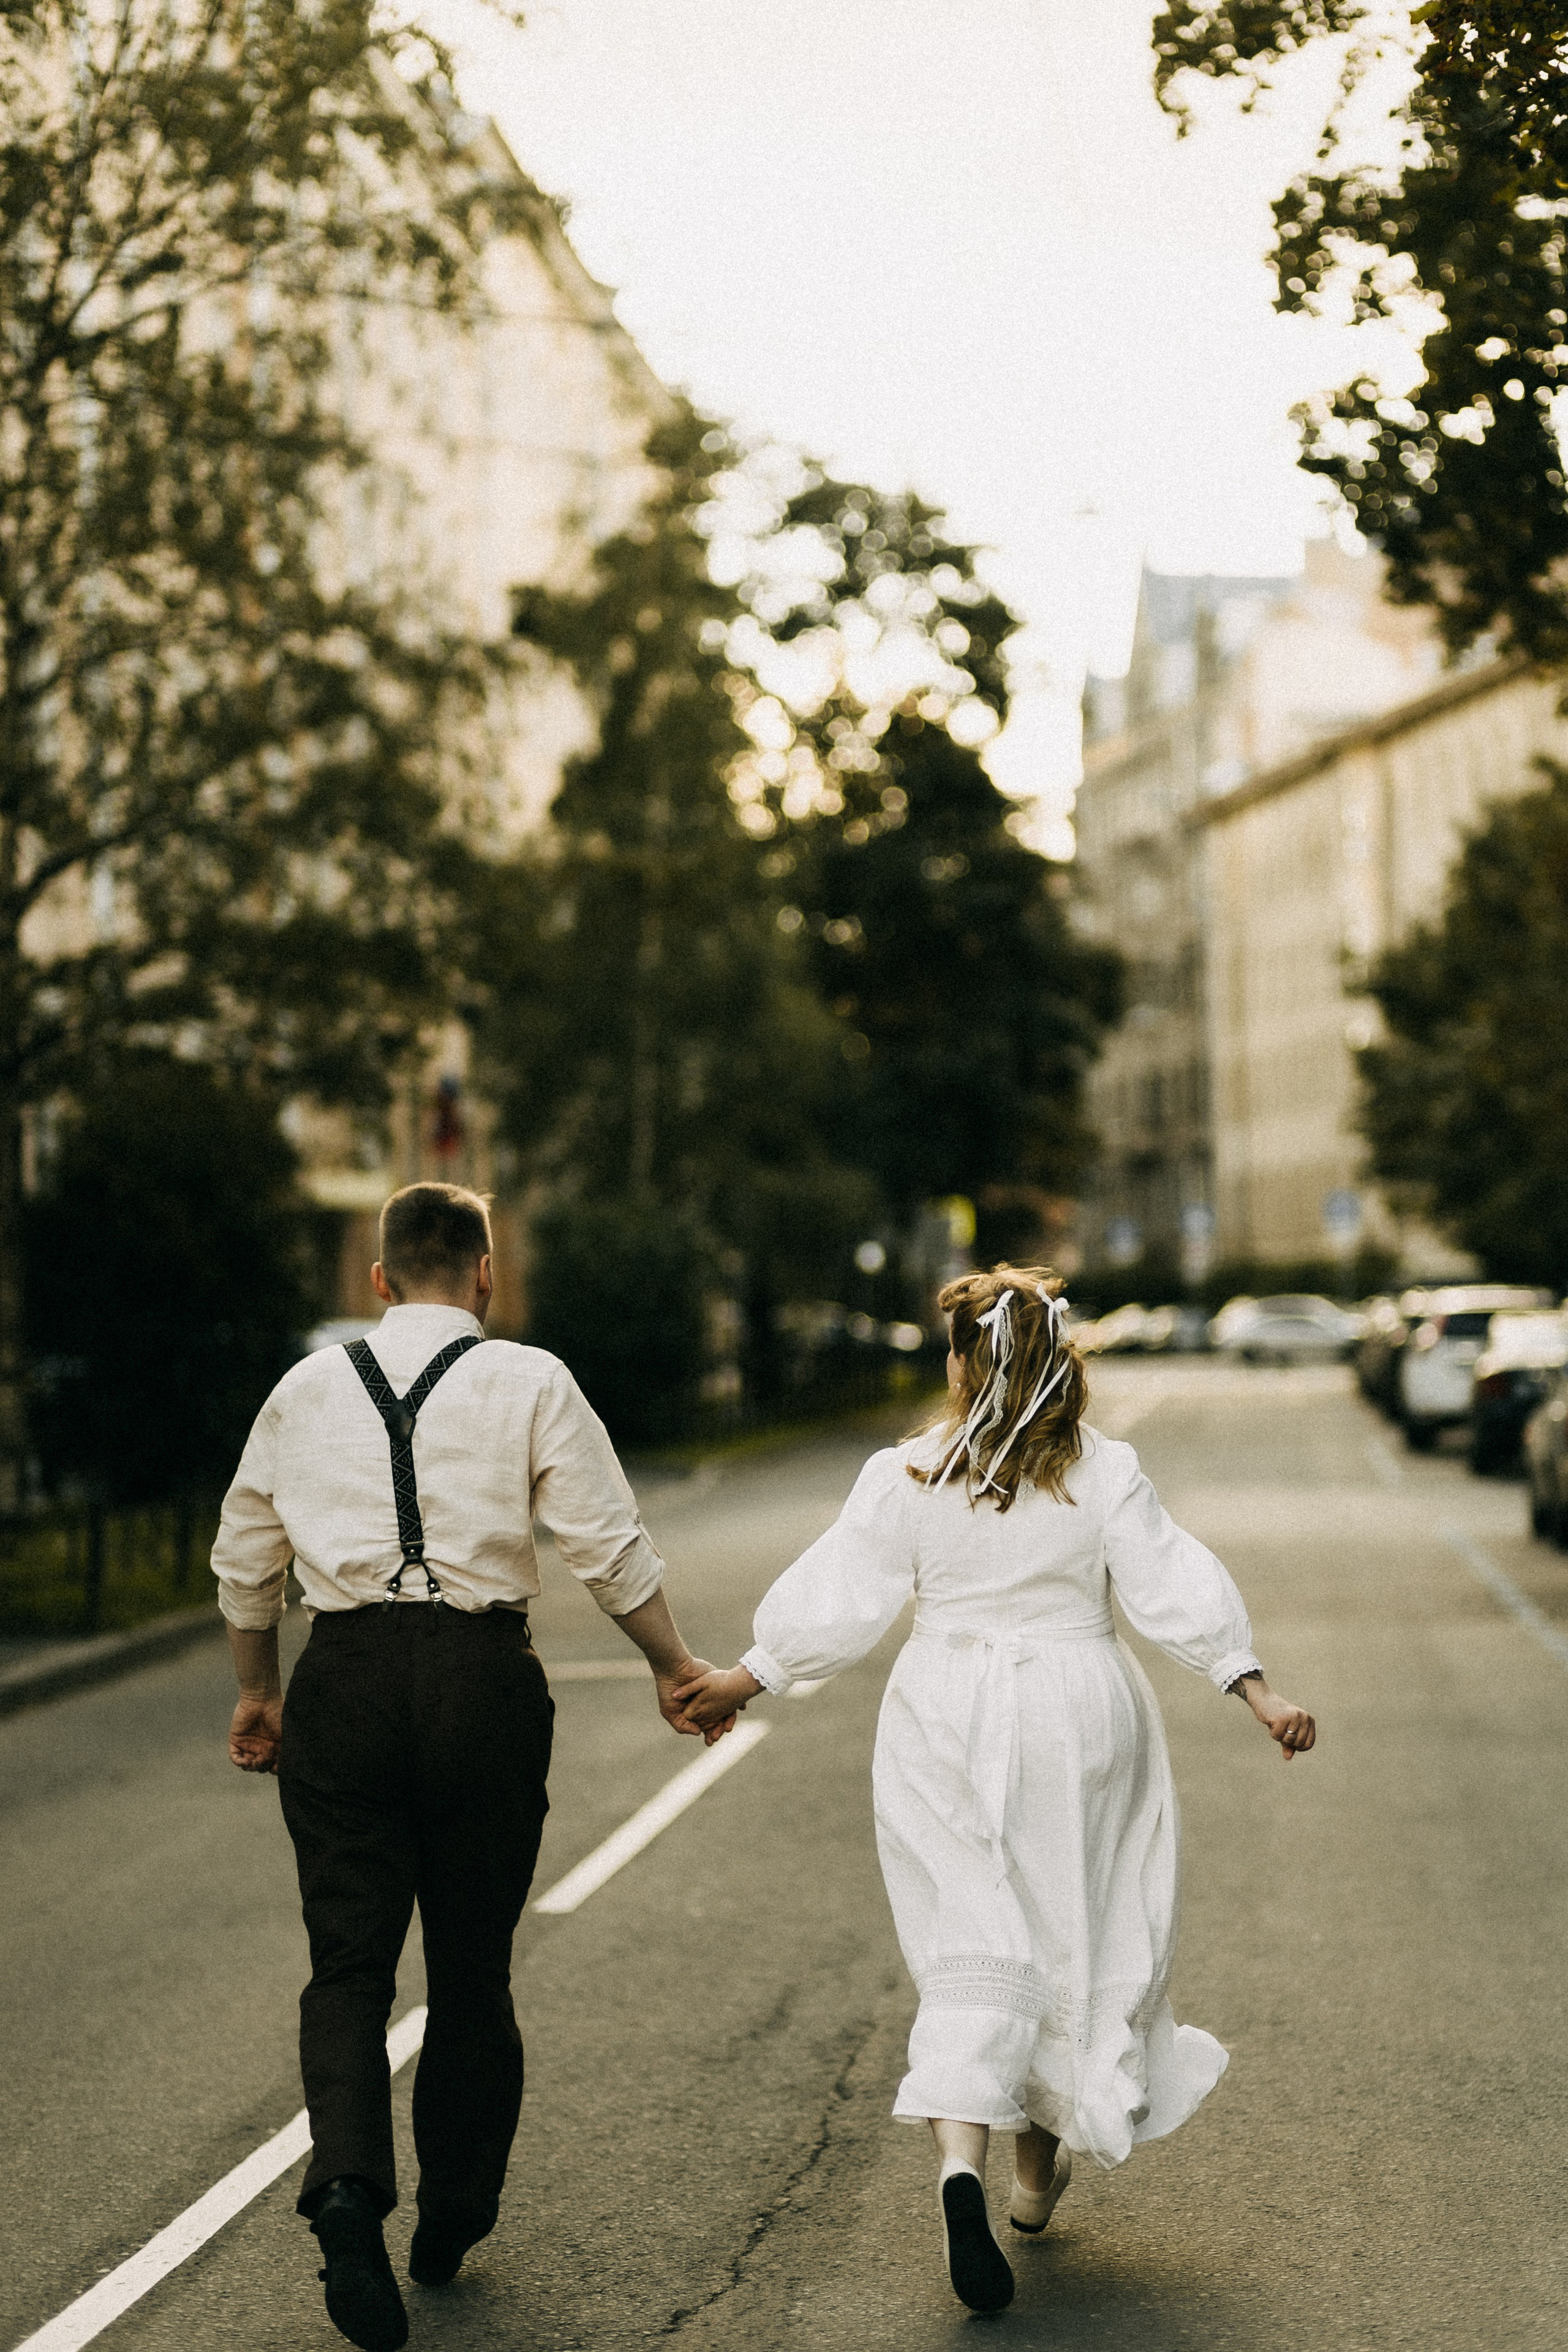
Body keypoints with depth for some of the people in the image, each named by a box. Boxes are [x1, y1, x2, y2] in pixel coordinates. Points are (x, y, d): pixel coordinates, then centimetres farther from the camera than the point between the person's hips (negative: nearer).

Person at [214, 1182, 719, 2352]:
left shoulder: (308, 1388, 10)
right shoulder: (529, 1381, 1)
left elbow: (244, 1558, 16)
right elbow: (609, 1544, -3)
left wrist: (258, 1691, 29)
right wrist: (676, 1666, 9)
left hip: (346, 1680, 1)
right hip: (484, 1681, -1)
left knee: (350, 1962, 6)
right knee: (473, 1968, 13)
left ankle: (349, 2190, -17)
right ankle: (451, 2223, 24)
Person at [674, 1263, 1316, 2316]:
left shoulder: (905, 1477, -5)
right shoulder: (1107, 1472, -6)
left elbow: (839, 1597, -3)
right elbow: (1176, 1589, -10)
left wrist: (744, 1678, 7)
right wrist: (1257, 1689, -6)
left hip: (945, 1724, 0)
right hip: (1076, 1725, 0)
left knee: (973, 1940, 3)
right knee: (1075, 1934, 16)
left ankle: (962, 2160, -19)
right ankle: (1041, 2168, 28)